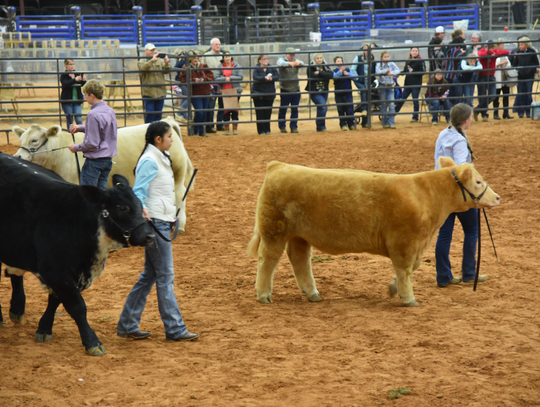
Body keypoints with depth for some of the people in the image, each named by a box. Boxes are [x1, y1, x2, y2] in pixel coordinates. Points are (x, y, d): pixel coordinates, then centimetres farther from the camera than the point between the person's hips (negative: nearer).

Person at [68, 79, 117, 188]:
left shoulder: (93, 114, -19)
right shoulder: (110, 111, 6)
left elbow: (92, 143, -19)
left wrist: (76, 147, -4)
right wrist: (81, 127, 15)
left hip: (94, 160, -8)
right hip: (108, 159, 8)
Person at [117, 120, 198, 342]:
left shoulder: (160, 159, 16)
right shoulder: (150, 161, -14)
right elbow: (138, 191, -19)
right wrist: (142, 209, -39)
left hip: (162, 222, 10)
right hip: (155, 222, -10)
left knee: (150, 275, 12)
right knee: (165, 276, -5)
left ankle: (127, 325, 16)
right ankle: (174, 328, 0)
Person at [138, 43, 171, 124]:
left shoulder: (160, 61, 11)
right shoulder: (142, 61, 4)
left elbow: (166, 70, -1)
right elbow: (143, 68, -17)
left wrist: (167, 63, -22)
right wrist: (152, 60, -30)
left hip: (160, 92, 3)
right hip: (148, 92, -3)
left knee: (158, 114, 8)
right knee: (149, 114, -7)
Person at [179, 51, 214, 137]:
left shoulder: (204, 66, 6)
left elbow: (211, 75, 4)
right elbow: (183, 79, -11)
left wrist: (204, 79, -14)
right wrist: (194, 80, -22)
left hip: (205, 93, 4)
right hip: (195, 94, -4)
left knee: (204, 113, 10)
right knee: (199, 112, -13)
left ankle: (201, 131, 22)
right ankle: (195, 130, 7)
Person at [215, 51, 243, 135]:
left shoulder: (236, 65, 4)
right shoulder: (220, 67, 6)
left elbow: (240, 77, -4)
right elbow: (216, 78, -3)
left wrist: (230, 78, -11)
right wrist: (225, 79, -15)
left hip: (235, 90, -1)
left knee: (235, 109, 2)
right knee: (226, 109, 2)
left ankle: (235, 128, 8)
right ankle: (227, 128, 9)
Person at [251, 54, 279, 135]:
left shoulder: (272, 68, 5)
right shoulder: (256, 69, -5)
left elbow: (277, 76, -4)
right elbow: (255, 77, -20)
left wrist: (271, 78, -23)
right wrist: (265, 78, -31)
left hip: (269, 94, 3)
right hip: (258, 94, -3)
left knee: (268, 112, 5)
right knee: (260, 113, -1)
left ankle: (267, 130, 15)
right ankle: (261, 131, 4)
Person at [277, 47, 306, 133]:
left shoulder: (296, 61, 9)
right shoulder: (281, 60, 0)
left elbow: (303, 64, -10)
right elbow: (281, 64, -24)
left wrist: (299, 63, -35)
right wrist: (289, 63, -46)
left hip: (296, 90, 3)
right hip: (285, 90, -3)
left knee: (295, 110, 4)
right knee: (283, 109, 1)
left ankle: (294, 127, 11)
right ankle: (282, 126, 14)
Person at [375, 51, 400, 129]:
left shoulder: (392, 64, 2)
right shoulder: (378, 65, -3)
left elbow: (398, 70, -13)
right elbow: (377, 72, -21)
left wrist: (391, 73, -30)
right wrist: (386, 71, -25)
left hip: (390, 87, 1)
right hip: (382, 86, -1)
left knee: (391, 105, -7)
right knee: (384, 105, 5)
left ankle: (392, 123, -6)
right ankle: (385, 123, 13)